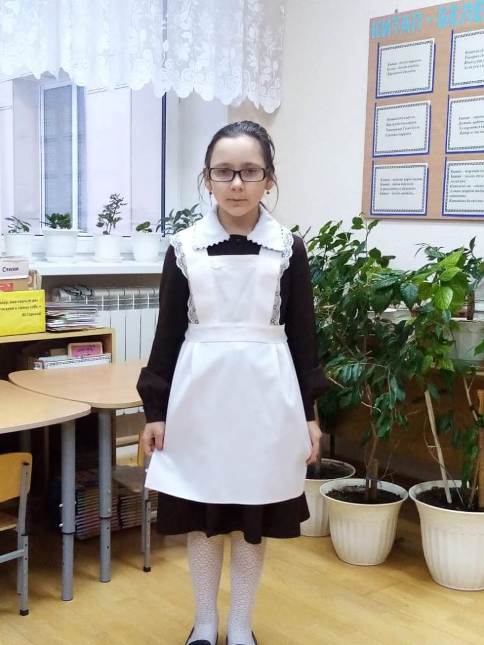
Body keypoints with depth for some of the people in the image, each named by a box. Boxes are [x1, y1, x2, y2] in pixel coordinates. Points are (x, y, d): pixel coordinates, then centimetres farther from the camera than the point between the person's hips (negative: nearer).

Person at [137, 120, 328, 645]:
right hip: (200, 391, 1)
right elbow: (168, 332, 2)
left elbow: (302, 333, 2)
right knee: (201, 516, 10)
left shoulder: (288, 248, -1)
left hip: (265, 391, 0)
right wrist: (155, 409, 1)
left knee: (253, 519, 10)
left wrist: (308, 412, 2)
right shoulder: (183, 247, -1)